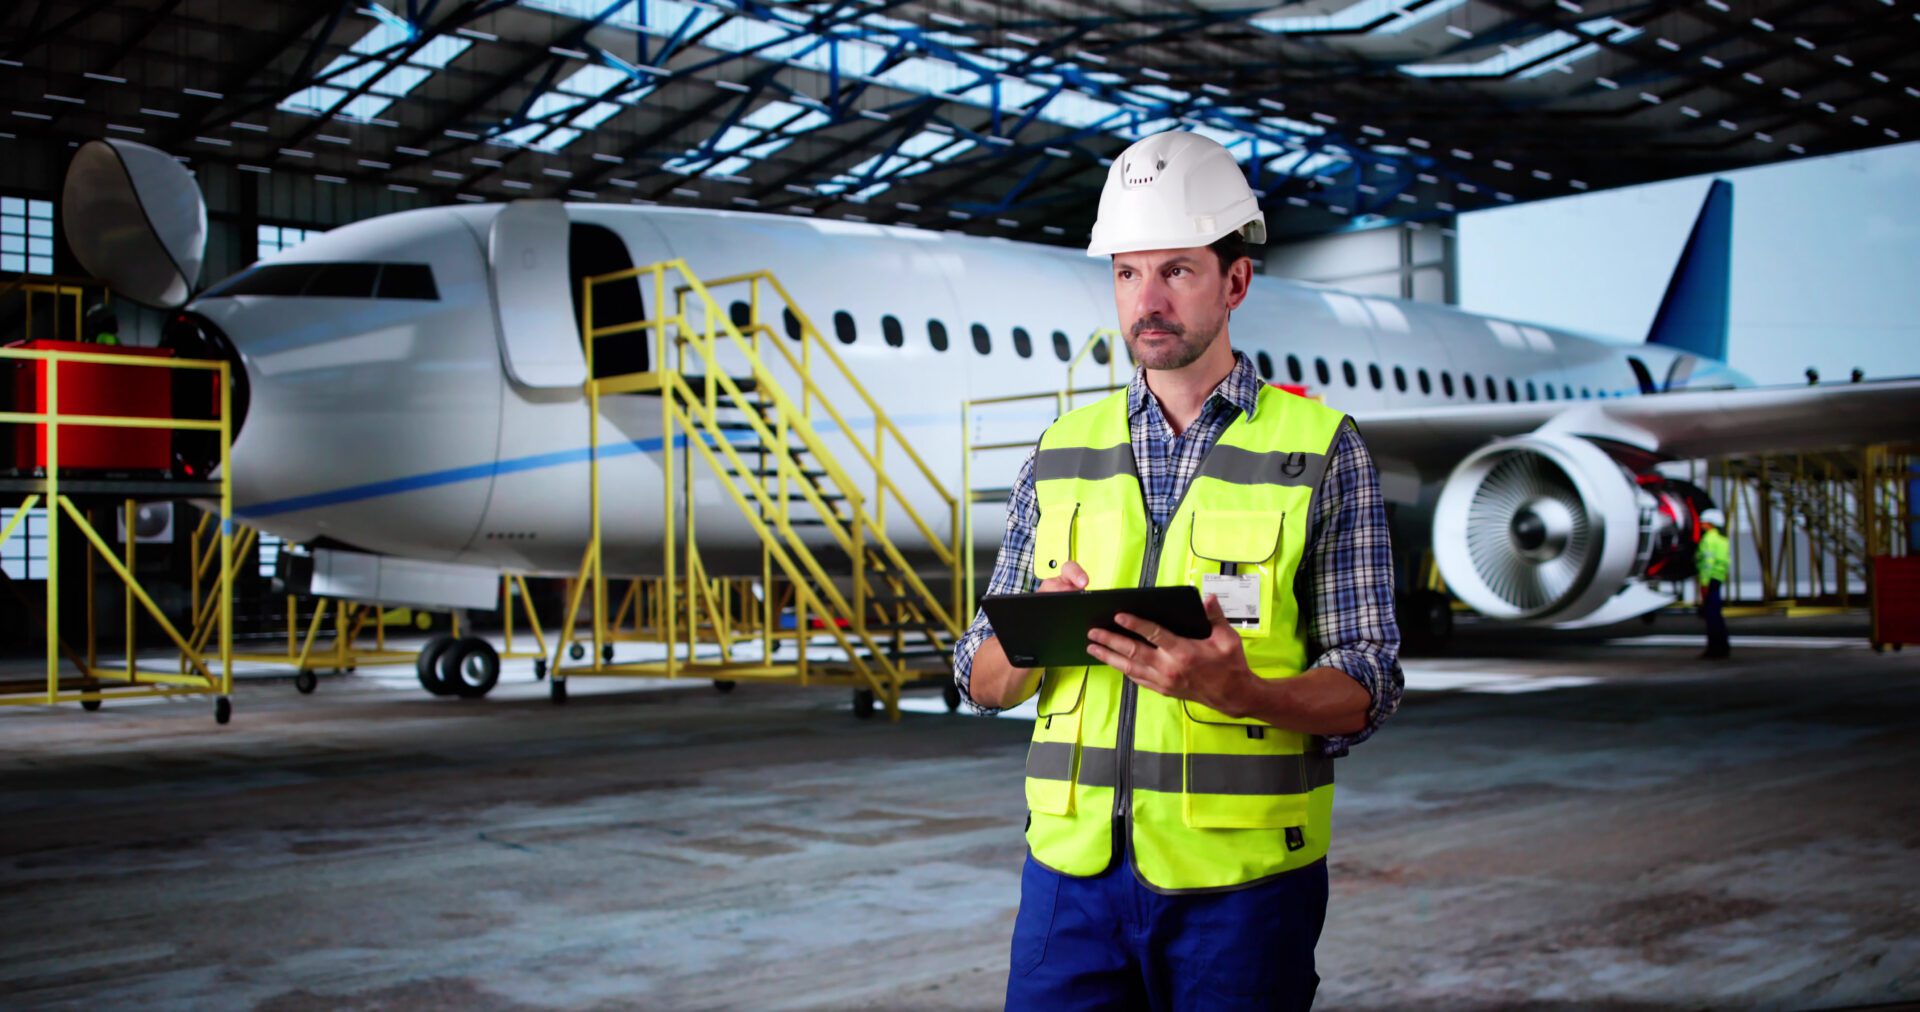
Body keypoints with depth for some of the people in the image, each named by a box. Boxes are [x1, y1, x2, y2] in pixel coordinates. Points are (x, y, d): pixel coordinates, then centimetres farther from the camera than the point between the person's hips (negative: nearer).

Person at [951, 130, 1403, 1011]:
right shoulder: (1060, 455, 8)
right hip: (1075, 863, 2)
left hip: (1241, 873, -2)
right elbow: (982, 681, 8)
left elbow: (1364, 692, -4)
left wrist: (1236, 688, -24)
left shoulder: (1323, 452, -1)